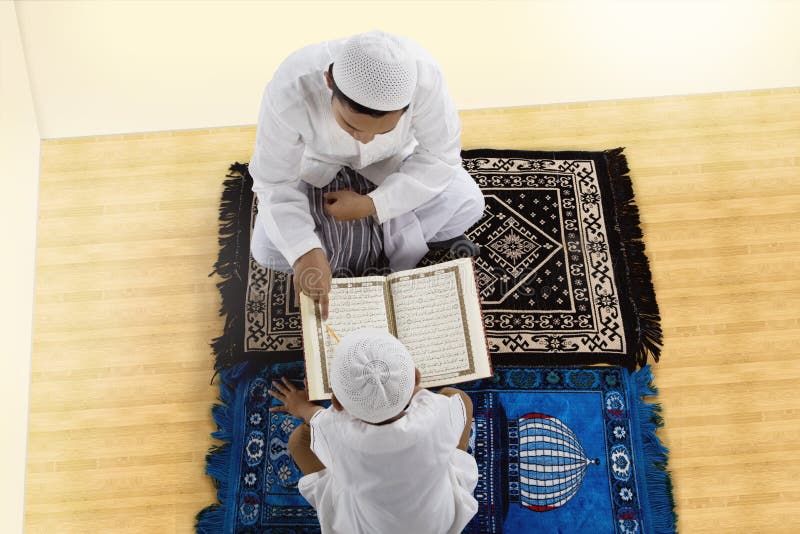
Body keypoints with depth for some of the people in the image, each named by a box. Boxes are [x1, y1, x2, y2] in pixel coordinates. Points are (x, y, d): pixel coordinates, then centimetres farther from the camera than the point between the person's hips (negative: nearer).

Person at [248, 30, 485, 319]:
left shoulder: (423, 76, -36)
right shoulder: (290, 91, -38)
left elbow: (441, 156, -22)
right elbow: (273, 183, -27)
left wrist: (371, 205, -30)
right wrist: (305, 253, -41)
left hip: (392, 160, 0)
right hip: (317, 165, 0)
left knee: (468, 203, -21)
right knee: (267, 249, -20)